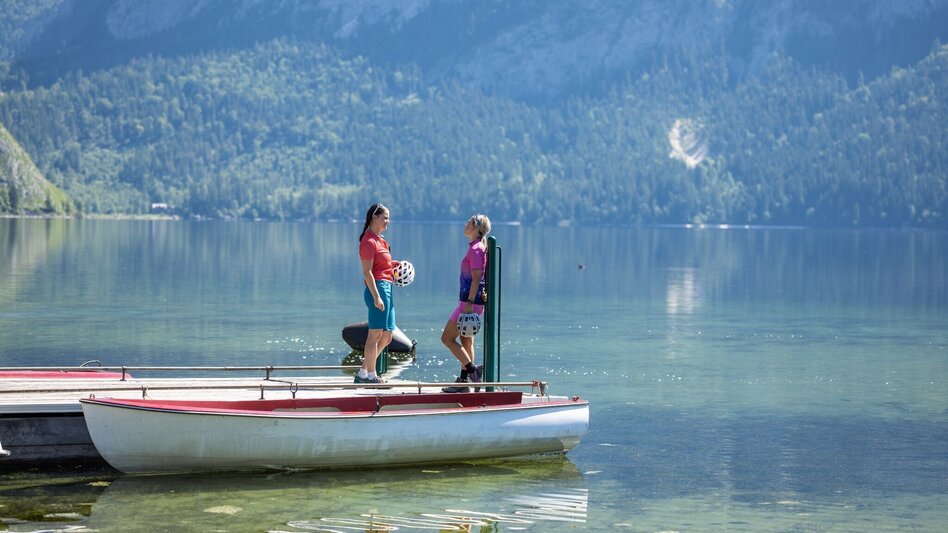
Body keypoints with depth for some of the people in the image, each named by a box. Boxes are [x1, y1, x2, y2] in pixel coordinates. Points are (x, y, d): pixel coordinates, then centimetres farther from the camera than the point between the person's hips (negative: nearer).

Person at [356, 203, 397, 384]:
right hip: (377, 287, -10)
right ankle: (370, 375, 0)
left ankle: (363, 373, 14)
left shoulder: (379, 240, 17)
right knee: (376, 334, -5)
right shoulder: (369, 241, -12)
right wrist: (376, 297, -22)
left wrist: (394, 265, 11)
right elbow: (367, 272, -17)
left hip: (386, 288, 10)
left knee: (386, 336, 11)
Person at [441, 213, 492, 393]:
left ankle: (472, 369, -9)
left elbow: (476, 278, -21)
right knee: (466, 341, 12)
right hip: (474, 302, 10)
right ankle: (463, 381, 15)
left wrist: (469, 303, -24)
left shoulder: (475, 249, -15)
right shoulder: (478, 247, 15)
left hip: (470, 302, -10)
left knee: (447, 338, -5)